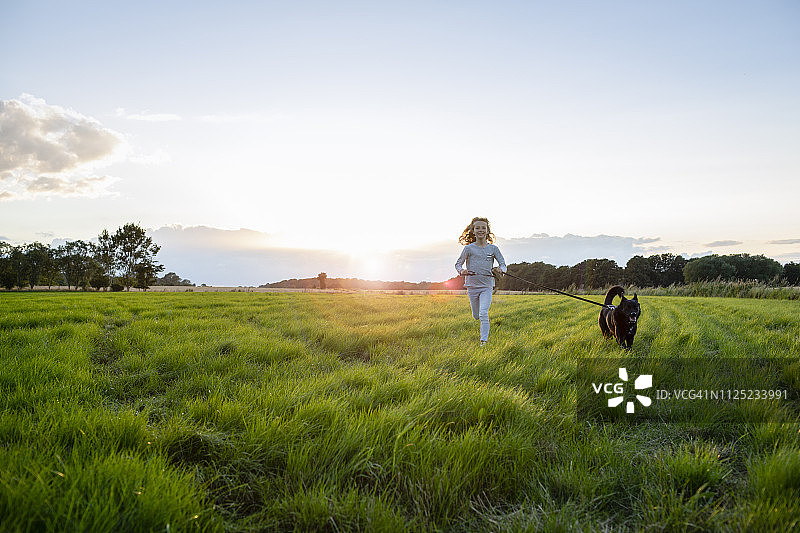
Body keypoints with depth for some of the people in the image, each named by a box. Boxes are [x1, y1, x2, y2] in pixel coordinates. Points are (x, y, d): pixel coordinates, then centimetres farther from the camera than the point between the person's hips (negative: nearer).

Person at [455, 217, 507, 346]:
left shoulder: (493, 248, 1)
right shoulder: (469, 248, -1)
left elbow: (503, 264, 1)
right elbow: (458, 263, 3)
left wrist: (500, 269, -23)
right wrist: (461, 271, -20)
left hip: (487, 286, -1)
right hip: (472, 285, 1)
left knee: (483, 314, -15)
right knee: (476, 316, 11)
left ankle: (484, 341, -8)